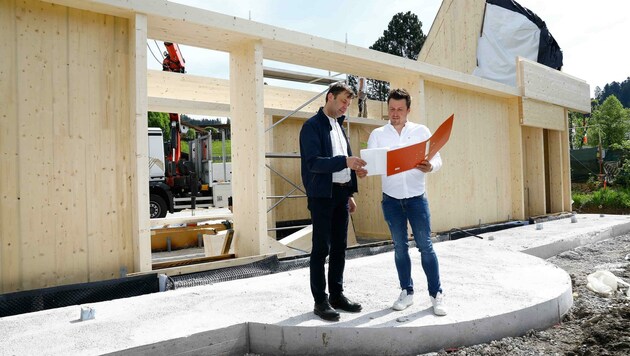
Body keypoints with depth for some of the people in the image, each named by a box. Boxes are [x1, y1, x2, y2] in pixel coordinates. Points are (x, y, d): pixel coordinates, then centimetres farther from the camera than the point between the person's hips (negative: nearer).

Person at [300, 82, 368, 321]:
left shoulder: (339, 125, 18)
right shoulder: (312, 126, -8)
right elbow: (312, 162, -19)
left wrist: (355, 169, 10)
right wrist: (344, 161, -28)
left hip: (341, 193, 8)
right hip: (322, 194, -8)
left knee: (339, 247, 12)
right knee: (321, 248, -2)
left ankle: (337, 295, 23)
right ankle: (320, 301, 8)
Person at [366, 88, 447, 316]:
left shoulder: (422, 131, 2)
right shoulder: (377, 134, 3)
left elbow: (437, 159, -2)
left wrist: (429, 167, -26)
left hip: (417, 198, -1)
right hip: (391, 200, 1)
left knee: (425, 246, 1)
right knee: (400, 247, 10)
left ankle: (436, 294, 12)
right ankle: (407, 292, 22)